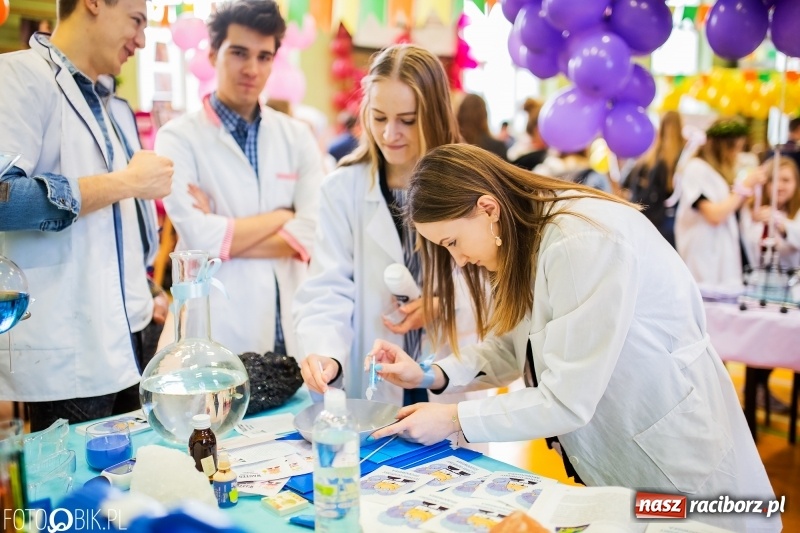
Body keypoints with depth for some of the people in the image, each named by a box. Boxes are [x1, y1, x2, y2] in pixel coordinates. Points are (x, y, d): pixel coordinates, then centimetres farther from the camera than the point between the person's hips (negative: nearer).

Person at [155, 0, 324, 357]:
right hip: (216, 333, -3)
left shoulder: (297, 136, 7)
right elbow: (200, 238, -16)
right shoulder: (178, 138, -4)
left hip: (289, 329, 3)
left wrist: (224, 236, -11)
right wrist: (282, 215, -6)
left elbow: (313, 232, -5)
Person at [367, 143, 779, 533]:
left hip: (676, 461, -8)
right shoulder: (524, 238, 1)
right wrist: (432, 376, -10)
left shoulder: (586, 241, -29)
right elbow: (512, 343, 4)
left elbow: (566, 401, -28)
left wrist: (453, 419, -20)